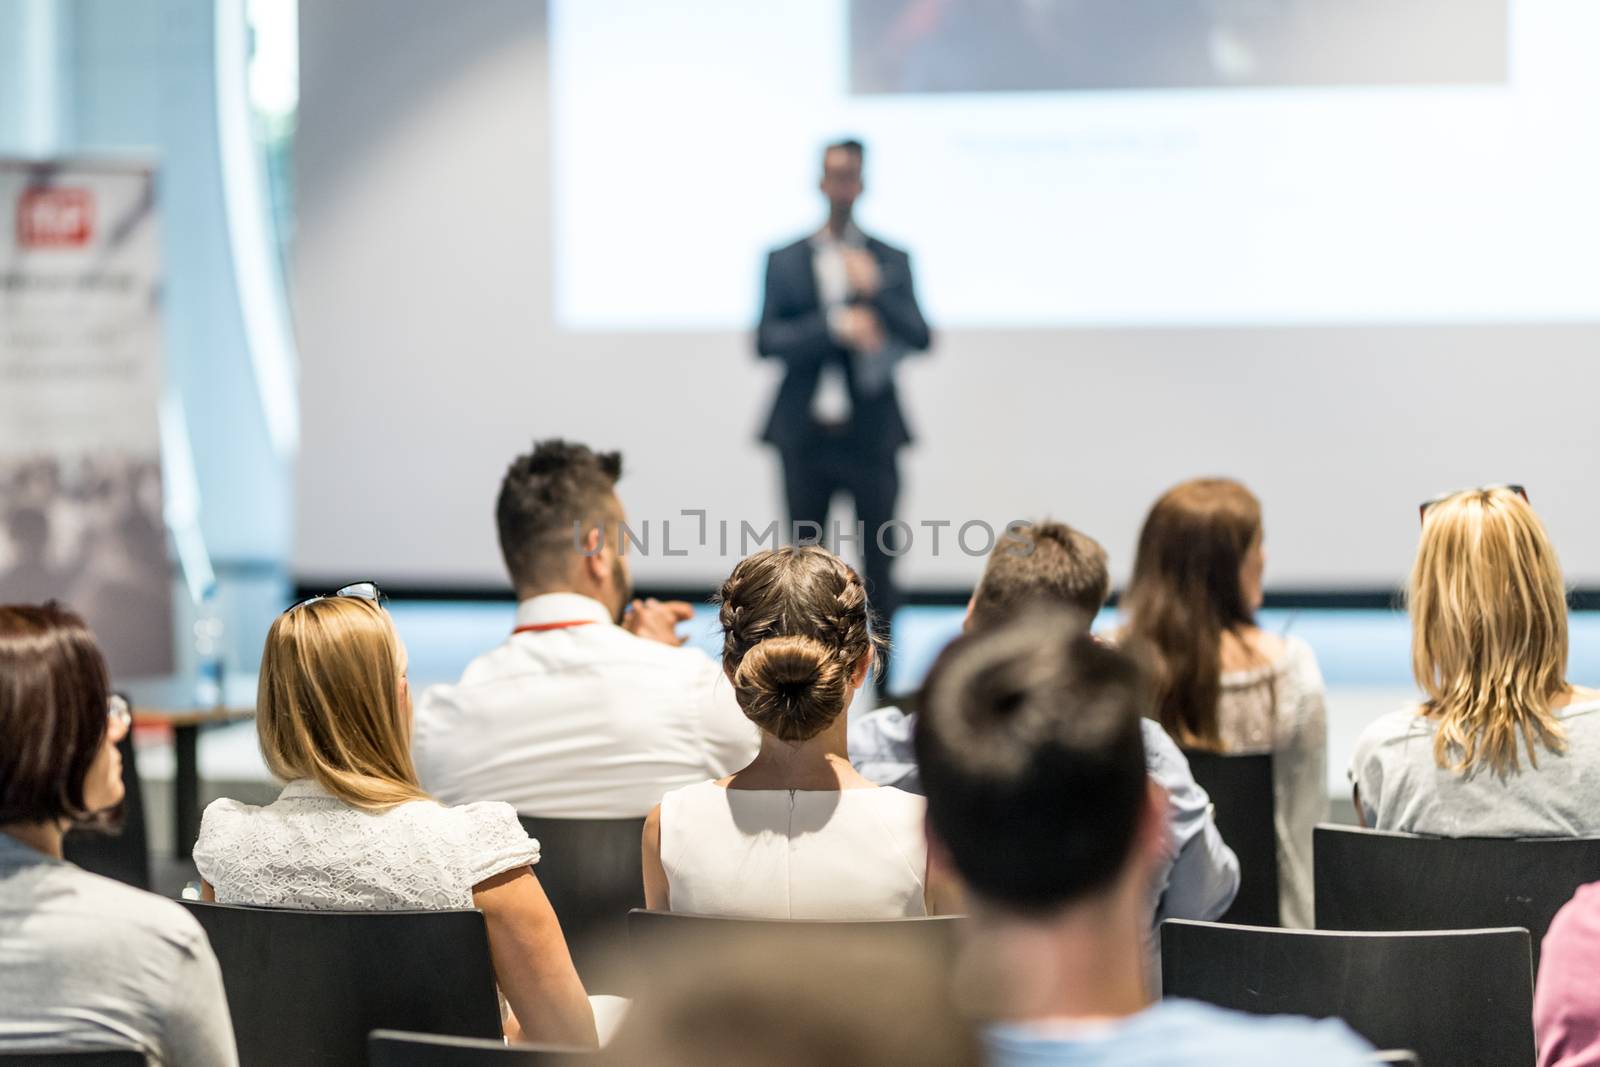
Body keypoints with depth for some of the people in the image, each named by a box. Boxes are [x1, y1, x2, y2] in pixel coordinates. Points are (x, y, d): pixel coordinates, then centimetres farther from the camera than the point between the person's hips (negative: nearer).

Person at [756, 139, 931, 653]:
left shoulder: (891, 261, 6)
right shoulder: (785, 261, 7)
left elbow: (919, 339, -3)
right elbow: (766, 341, -3)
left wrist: (876, 290, -16)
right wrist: (833, 327, -16)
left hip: (871, 432, -1)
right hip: (806, 433, 1)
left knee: (879, 566, -1)